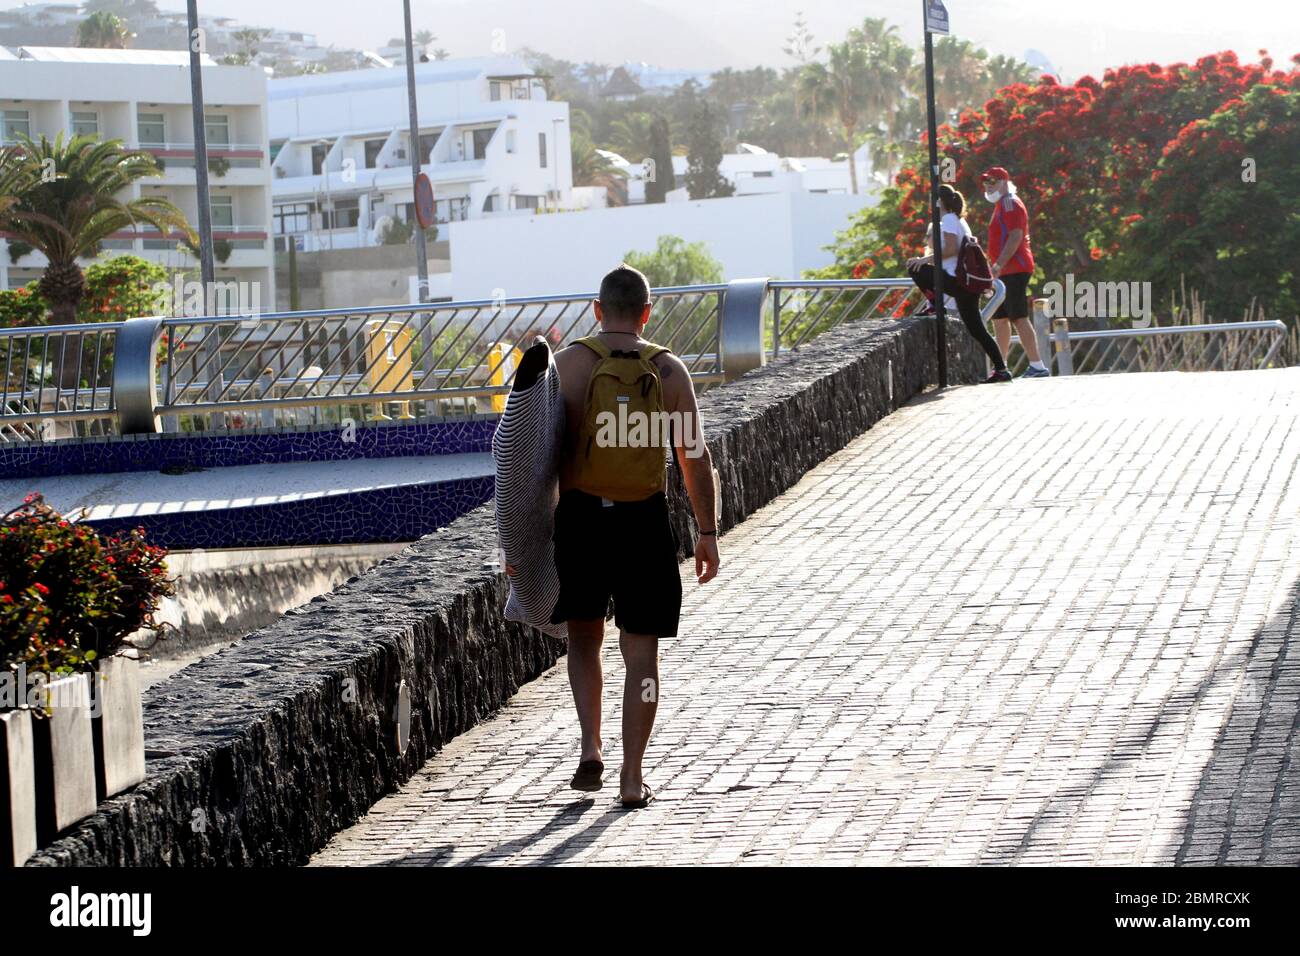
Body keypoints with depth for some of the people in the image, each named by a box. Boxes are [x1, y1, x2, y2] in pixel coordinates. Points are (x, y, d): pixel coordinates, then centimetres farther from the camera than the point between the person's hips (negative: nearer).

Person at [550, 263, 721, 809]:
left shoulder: (568, 363, -3)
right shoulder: (668, 369, 1)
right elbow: (695, 457, 0)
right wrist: (707, 532, 7)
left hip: (580, 517, 0)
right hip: (644, 520, 0)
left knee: (584, 637, 18)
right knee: (641, 651, 7)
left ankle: (590, 748, 3)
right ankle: (632, 779, 7)